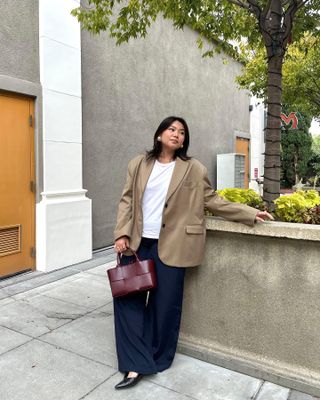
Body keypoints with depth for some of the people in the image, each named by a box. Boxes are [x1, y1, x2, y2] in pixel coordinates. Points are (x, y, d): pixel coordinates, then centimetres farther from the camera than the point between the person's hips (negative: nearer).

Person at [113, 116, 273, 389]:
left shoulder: (194, 169, 2)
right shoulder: (139, 164, 9)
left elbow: (213, 201, 3)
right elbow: (127, 200, 7)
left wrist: (251, 214, -1)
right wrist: (122, 233, -4)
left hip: (170, 246, -3)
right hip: (137, 243, 3)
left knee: (164, 304, 5)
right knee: (126, 296, 3)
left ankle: (155, 360, 26)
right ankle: (137, 365, 14)